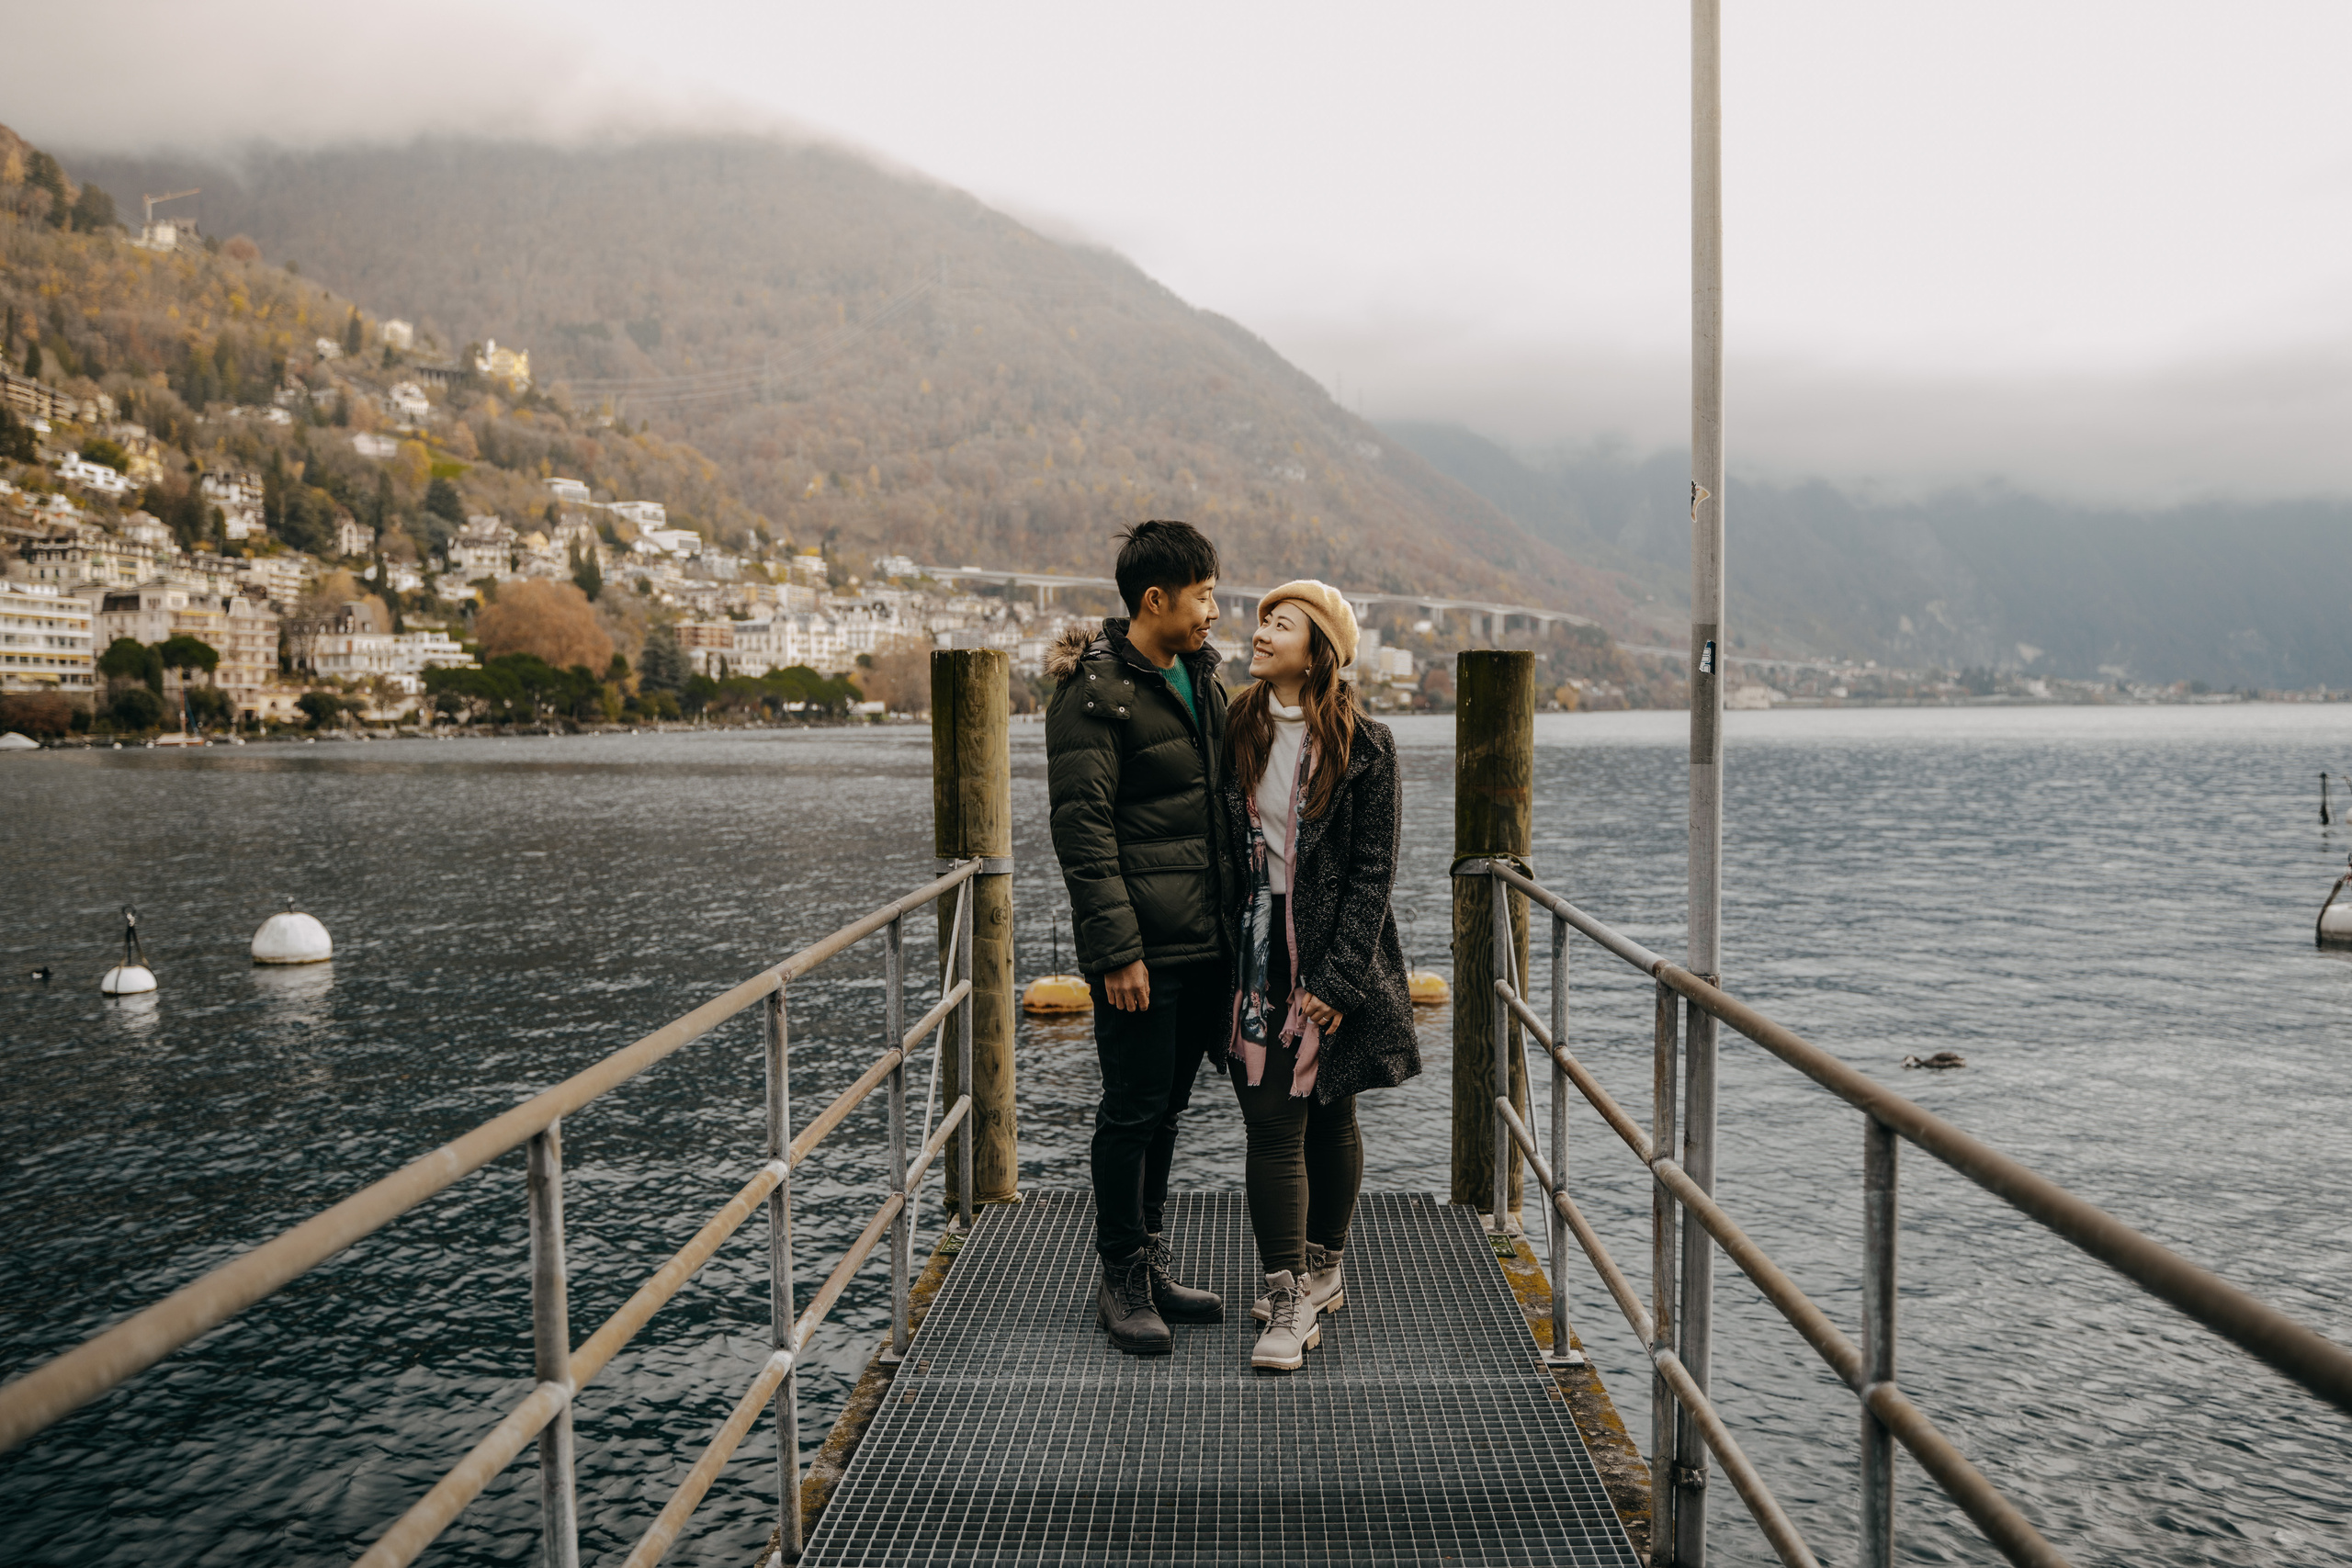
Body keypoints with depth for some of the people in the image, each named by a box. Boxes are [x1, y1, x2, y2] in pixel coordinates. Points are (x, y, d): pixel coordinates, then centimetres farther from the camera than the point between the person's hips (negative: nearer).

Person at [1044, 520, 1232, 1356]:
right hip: (1142, 948, -8)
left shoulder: (1202, 676, 13)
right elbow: (1084, 830, -16)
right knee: (1134, 1111, 2)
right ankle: (1121, 1280, 16)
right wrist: (1117, 949, -19)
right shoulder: (1094, 691, -12)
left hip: (1206, 941, 8)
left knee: (1166, 1106, 16)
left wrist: (1237, 921, 16)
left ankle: (1154, 1268, 28)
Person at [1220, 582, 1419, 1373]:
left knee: (1329, 1116, 11)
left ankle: (1322, 1270, 28)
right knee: (1272, 1120, -1)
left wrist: (1337, 979, -13)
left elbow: (1374, 870, -9)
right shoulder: (1235, 730, 5)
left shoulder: (1363, 746, -7)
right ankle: (1291, 1293, 8)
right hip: (1257, 950, 3)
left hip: (1335, 955, -3)